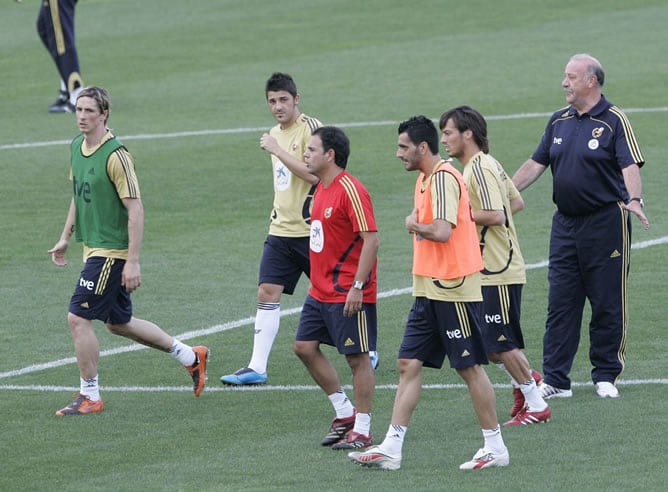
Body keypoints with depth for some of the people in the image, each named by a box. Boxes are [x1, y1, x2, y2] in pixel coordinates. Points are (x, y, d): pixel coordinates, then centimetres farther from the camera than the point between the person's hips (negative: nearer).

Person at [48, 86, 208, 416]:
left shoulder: (116, 156, -18)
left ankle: (90, 397, 2)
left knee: (78, 317, -11)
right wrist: (65, 238, 22)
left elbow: (136, 209, -19)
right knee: (119, 323, 18)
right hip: (93, 248, 9)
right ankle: (191, 357, 33)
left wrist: (133, 262, -21)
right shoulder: (76, 147, 7)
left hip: (112, 251, -9)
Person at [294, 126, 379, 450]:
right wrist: (319, 280, 19)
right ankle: (344, 413, 20)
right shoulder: (322, 189, 12)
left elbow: (371, 239, -21)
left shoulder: (350, 190, -17)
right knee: (305, 347, 9)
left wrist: (358, 286, -24)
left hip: (348, 295, -10)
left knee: (357, 357, -2)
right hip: (320, 290, 10)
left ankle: (362, 430, 5)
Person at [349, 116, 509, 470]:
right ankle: (391, 448, 5)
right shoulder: (425, 179, 15)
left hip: (453, 290, -10)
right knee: (408, 364, 5)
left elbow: (442, 231, -26)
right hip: (430, 291, 10)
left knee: (469, 367, -2)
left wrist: (414, 225, -10)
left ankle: (495, 448, 8)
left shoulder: (444, 177, -16)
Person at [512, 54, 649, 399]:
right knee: (560, 303, 3)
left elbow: (630, 166, -17)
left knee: (608, 304, 2)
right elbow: (536, 164, 18)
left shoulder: (613, 121, -7)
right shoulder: (559, 121, 12)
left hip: (605, 224, -6)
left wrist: (634, 199, -35)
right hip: (565, 223, 6)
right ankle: (555, 380, 6)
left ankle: (606, 376, 13)